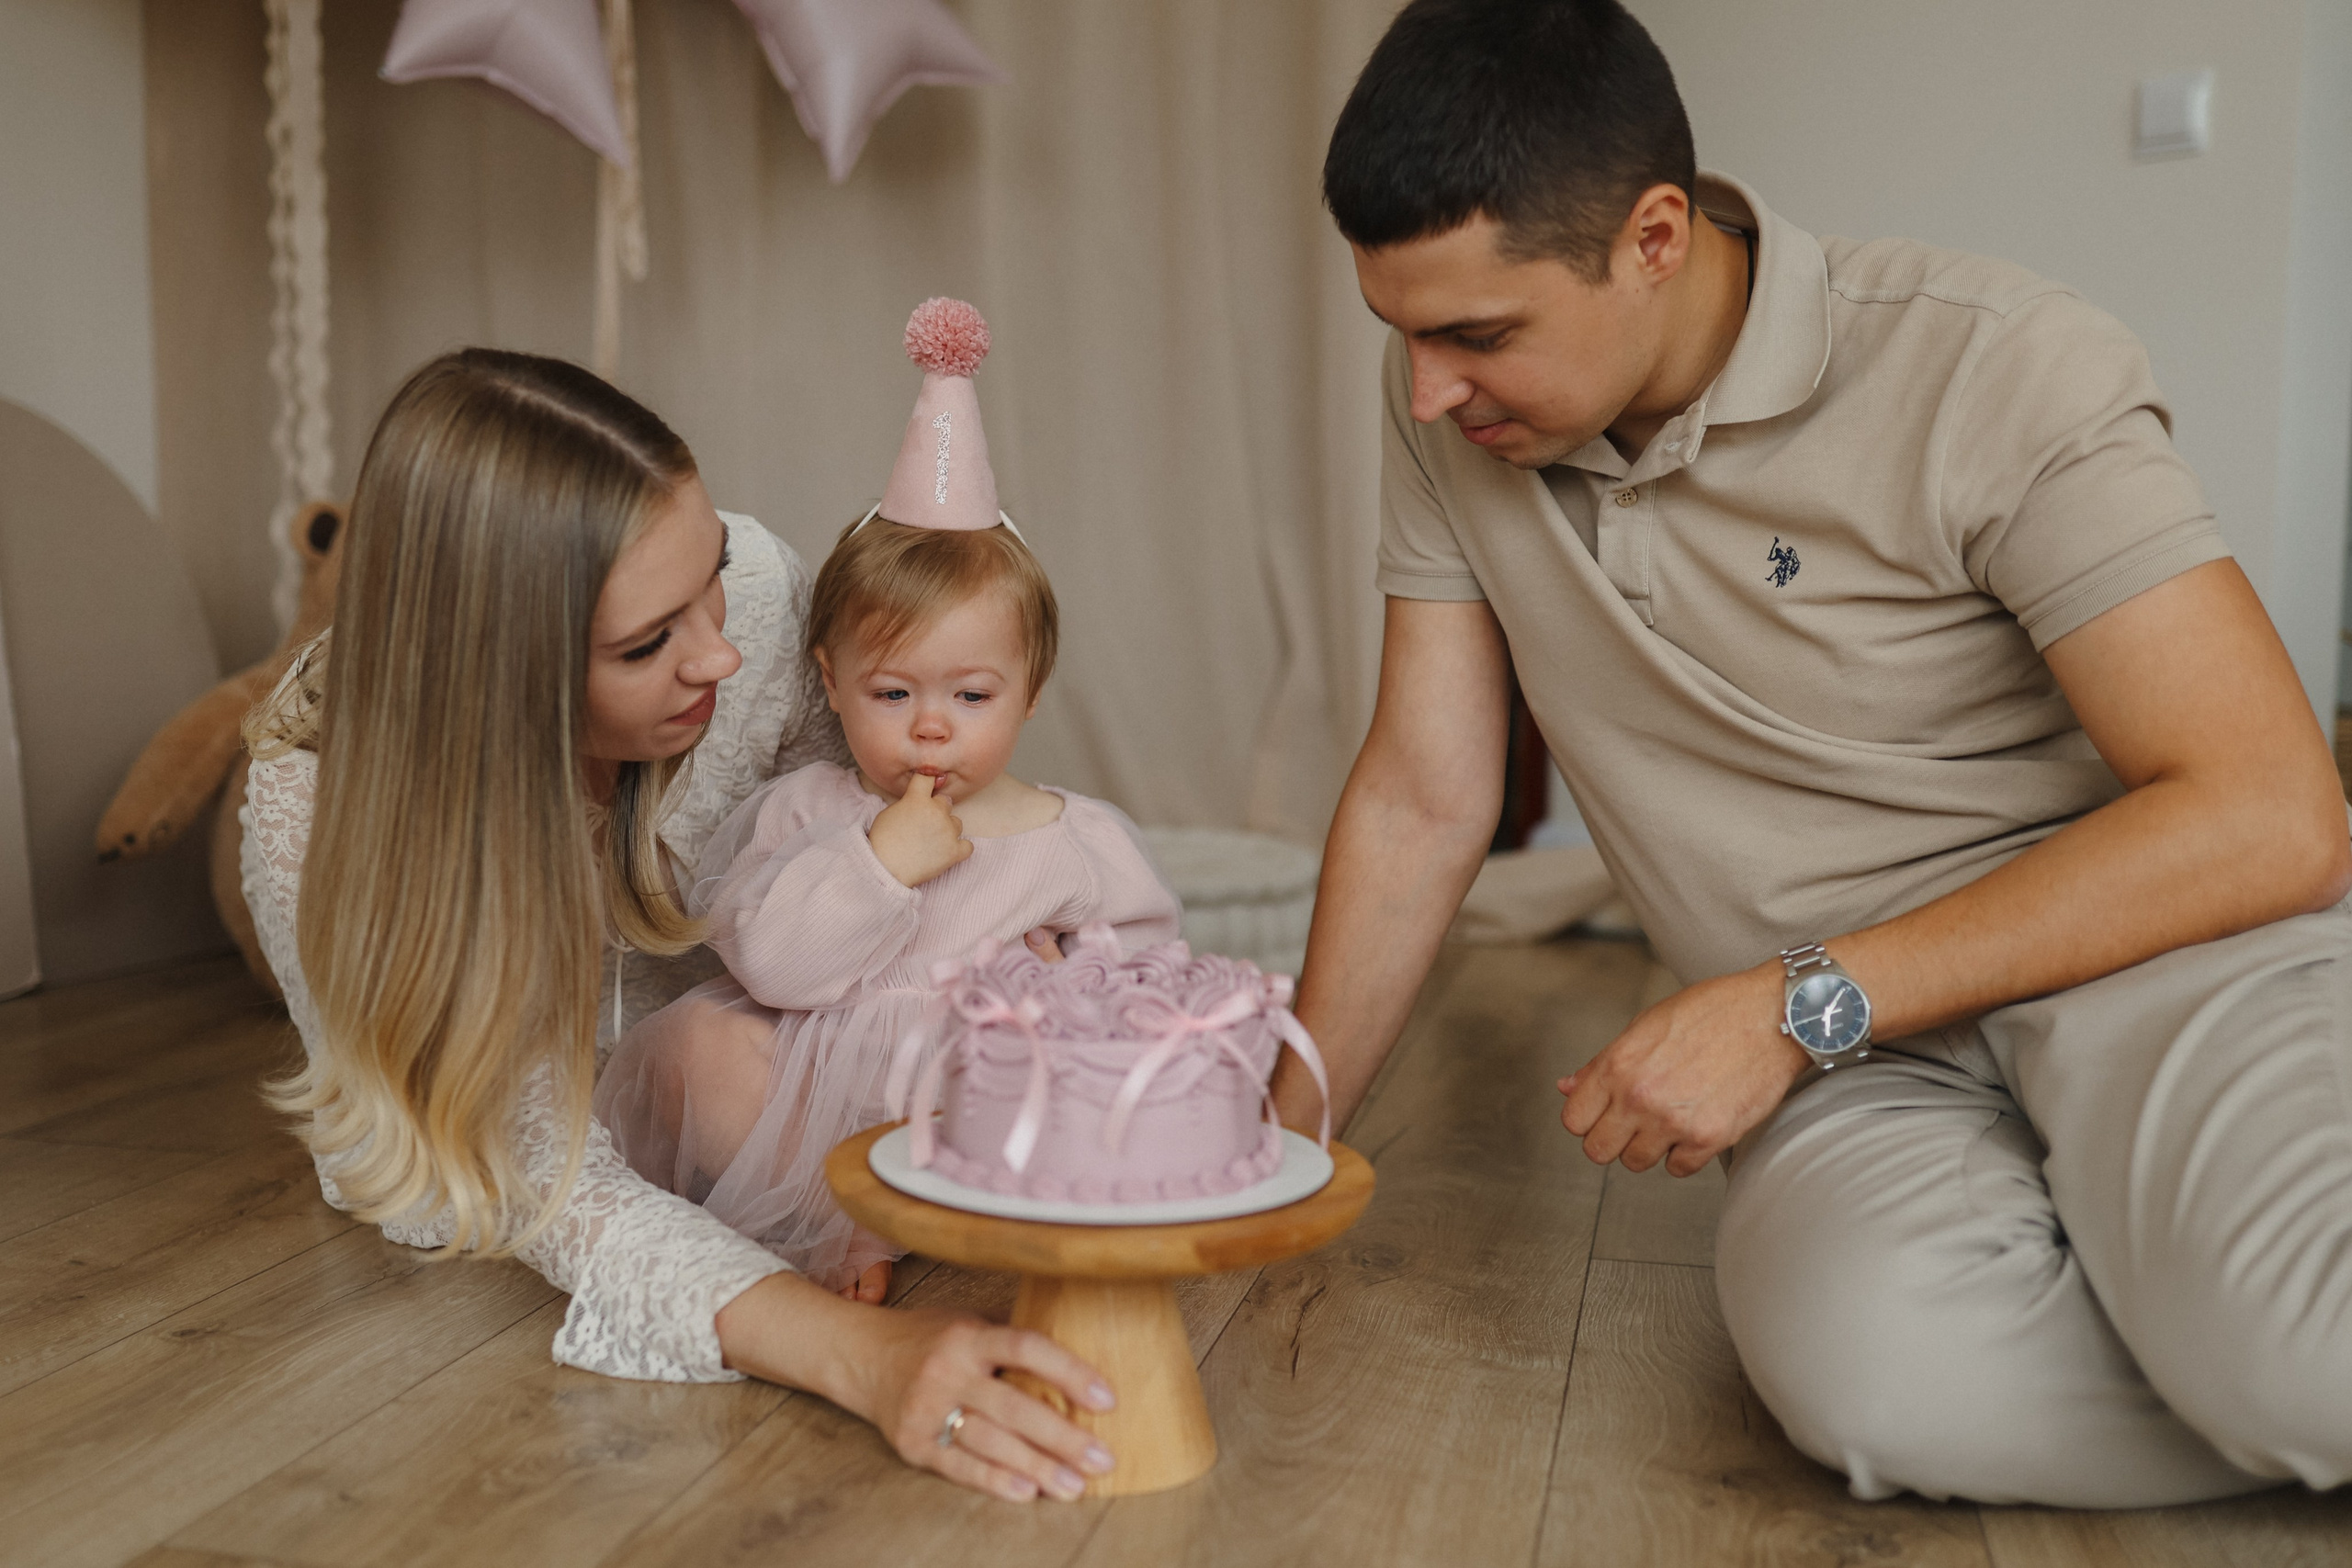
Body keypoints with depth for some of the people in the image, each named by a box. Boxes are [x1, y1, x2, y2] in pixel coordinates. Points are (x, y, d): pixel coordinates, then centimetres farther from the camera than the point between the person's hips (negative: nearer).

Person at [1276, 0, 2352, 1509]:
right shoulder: (1451, 418, 0)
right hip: (1838, 1046, 4)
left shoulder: (2000, 369, -13)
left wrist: (1796, 1004, -19)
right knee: (1869, 1364, -31)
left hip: (2149, 931, -3)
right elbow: (1421, 803, 5)